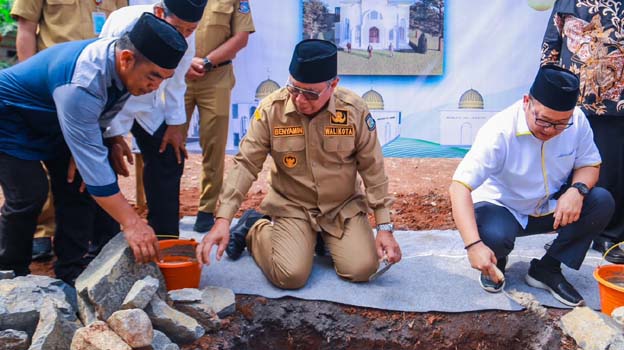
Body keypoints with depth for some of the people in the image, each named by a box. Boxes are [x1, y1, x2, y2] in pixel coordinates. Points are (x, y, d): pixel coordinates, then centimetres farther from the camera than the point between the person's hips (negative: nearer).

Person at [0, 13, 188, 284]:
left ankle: (71, 270, 7)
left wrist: (79, 152, -15)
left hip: (52, 121, 8)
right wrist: (131, 223, -45)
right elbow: (93, 159, -43)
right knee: (29, 194, -15)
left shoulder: (122, 65, -16)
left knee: (75, 185, -1)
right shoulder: (82, 83, -41)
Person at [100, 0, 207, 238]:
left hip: (148, 104, 5)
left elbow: (175, 81, -4)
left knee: (169, 160, 2)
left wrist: (175, 124, -3)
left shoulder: (186, 34, -18)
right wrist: (114, 136, -26)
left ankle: (165, 238, 13)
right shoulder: (124, 25, -33)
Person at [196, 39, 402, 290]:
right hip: (292, 206, -1)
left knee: (362, 270, -15)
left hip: (344, 206, 2)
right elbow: (245, 165, -12)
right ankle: (255, 228, 13)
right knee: (290, 276, -19)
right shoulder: (271, 109, -15)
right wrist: (222, 220, -20)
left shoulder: (355, 110, -13)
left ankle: (325, 238, 19)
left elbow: (373, 170, -5)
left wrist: (384, 227, -6)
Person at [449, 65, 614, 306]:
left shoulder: (577, 121, -16)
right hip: (501, 208, -4)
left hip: (551, 208, 5)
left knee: (602, 202, -20)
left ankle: (547, 269, -5)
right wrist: (474, 245, -47)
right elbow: (460, 186, -35)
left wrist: (577, 190, -27)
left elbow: (590, 165, -1)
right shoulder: (500, 131, -29)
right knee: (494, 237, -37)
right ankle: (496, 263, 3)